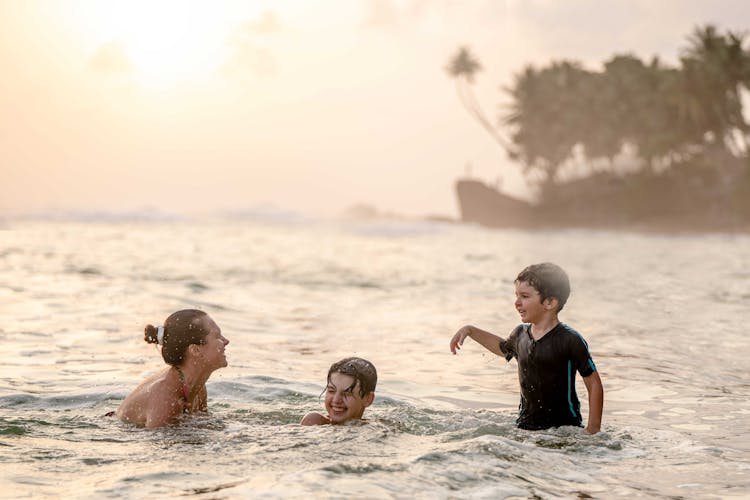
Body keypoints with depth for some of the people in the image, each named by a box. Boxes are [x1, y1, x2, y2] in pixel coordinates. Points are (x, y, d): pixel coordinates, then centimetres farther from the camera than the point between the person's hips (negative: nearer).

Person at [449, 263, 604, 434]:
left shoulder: (570, 340, -12)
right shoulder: (520, 334, 7)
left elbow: (594, 384, -7)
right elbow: (503, 347, 33)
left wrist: (593, 430, -9)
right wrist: (470, 331, 28)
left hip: (563, 427, -5)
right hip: (525, 425, 5)